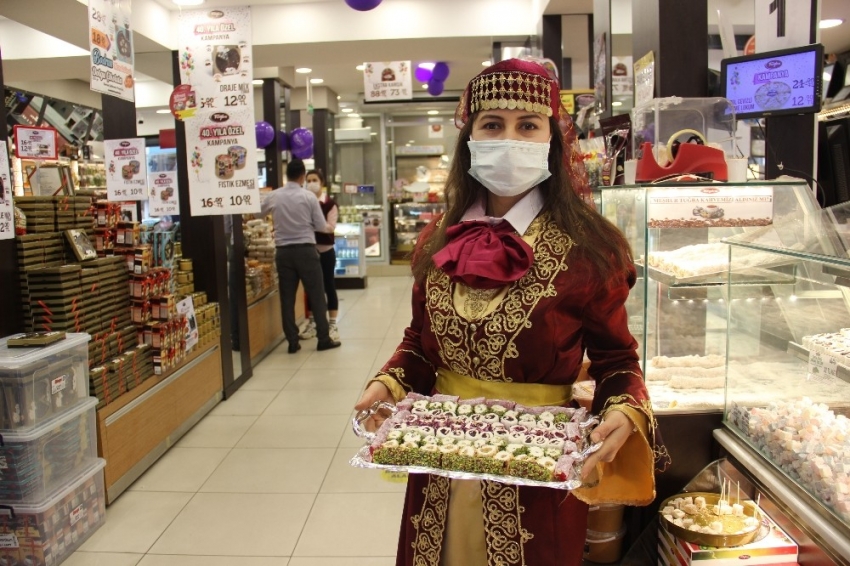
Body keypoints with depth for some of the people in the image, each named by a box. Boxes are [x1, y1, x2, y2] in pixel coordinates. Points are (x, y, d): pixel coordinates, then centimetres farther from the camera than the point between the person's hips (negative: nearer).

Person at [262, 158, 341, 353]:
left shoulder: (273, 196, 2)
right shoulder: (309, 196, -6)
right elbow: (321, 226, -2)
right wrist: (330, 228, 20)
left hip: (283, 251, 3)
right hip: (306, 250, -3)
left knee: (287, 297, 7)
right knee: (316, 295, 6)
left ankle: (292, 342, 10)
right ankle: (324, 339, 10)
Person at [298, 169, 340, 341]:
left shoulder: (330, 203, -4)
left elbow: (331, 227, -12)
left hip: (325, 251, -3)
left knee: (329, 287, 3)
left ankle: (332, 325, 9)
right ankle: (311, 324, 20)